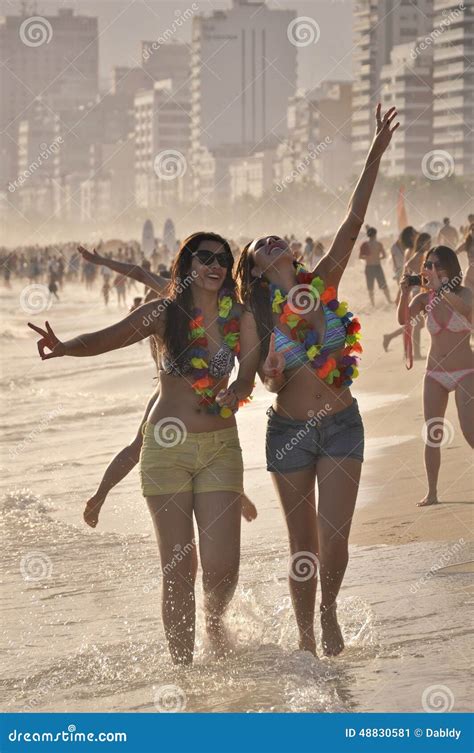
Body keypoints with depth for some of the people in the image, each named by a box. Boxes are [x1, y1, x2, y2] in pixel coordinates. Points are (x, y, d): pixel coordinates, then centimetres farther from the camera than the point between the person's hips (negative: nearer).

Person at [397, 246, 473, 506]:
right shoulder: (425, 298, 1)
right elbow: (403, 319, -15)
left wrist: (440, 287, -32)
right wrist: (405, 293, -30)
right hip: (435, 374, 4)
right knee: (432, 435, 2)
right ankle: (431, 492, 8)